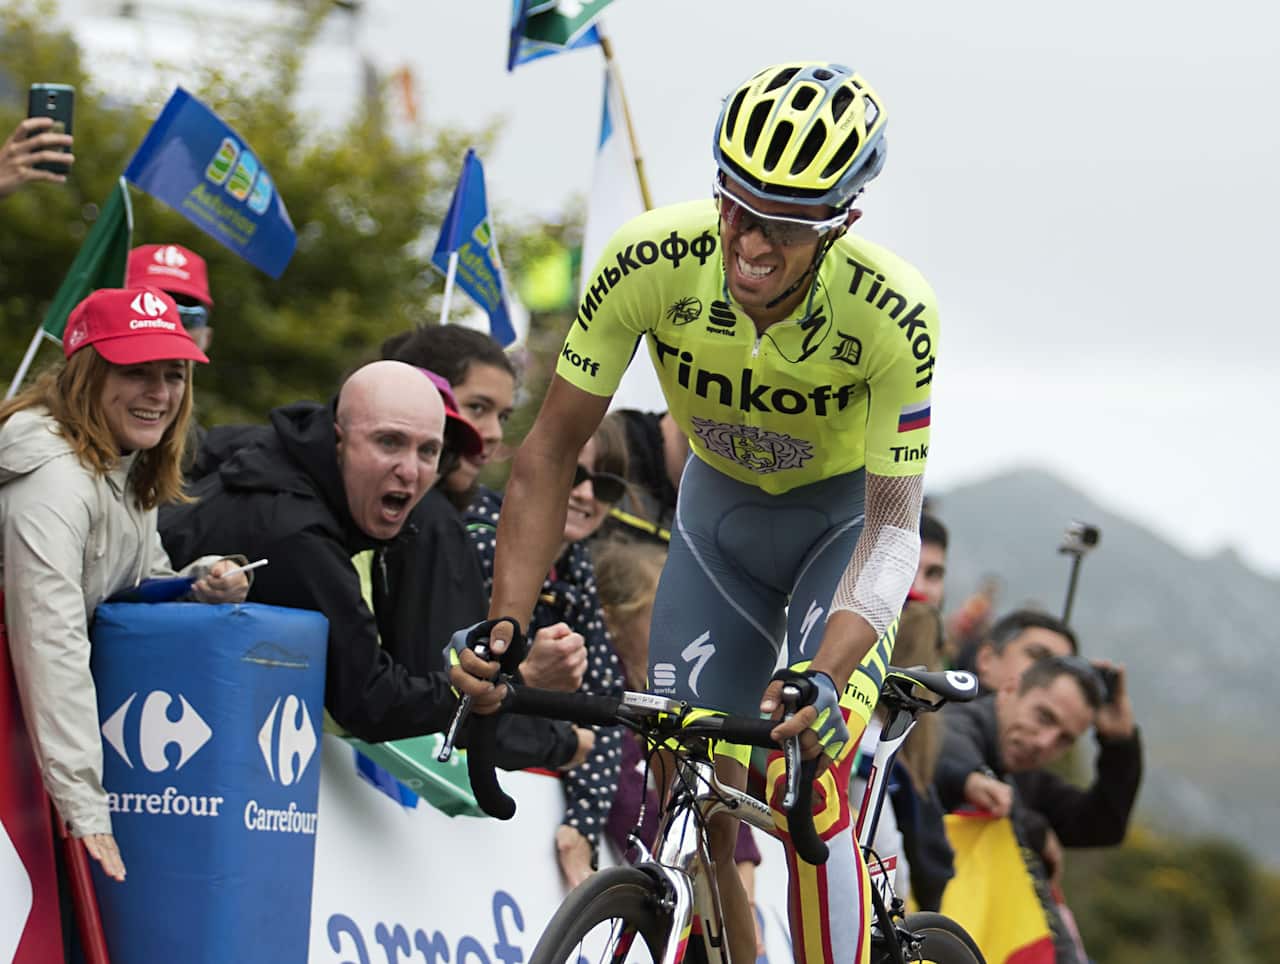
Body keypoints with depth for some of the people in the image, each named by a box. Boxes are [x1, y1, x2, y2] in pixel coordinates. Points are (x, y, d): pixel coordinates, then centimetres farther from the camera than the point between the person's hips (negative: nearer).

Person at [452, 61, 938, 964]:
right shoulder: (653, 261, -30)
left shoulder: (892, 312, -34)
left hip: (846, 512, -3)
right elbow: (553, 449, -20)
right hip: (722, 508, 3)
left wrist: (825, 675, -49)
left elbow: (895, 526, -32)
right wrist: (502, 633, -28)